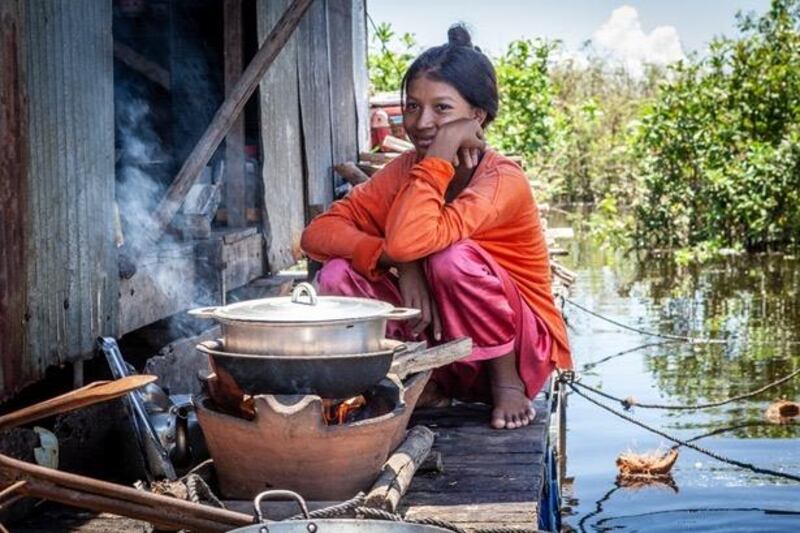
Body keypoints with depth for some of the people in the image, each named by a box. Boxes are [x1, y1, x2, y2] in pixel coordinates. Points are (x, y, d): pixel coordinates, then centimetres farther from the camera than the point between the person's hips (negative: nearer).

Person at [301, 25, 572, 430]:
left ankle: (508, 384, -9)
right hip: (442, 352, 5)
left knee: (453, 256, -33)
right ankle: (425, 383, 2)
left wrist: (440, 155, -29)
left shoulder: (503, 181, -23)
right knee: (338, 274, -15)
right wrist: (400, 264, -28)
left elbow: (408, 242, -39)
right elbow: (317, 232, -12)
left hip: (521, 350, -5)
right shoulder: (406, 171, -3)